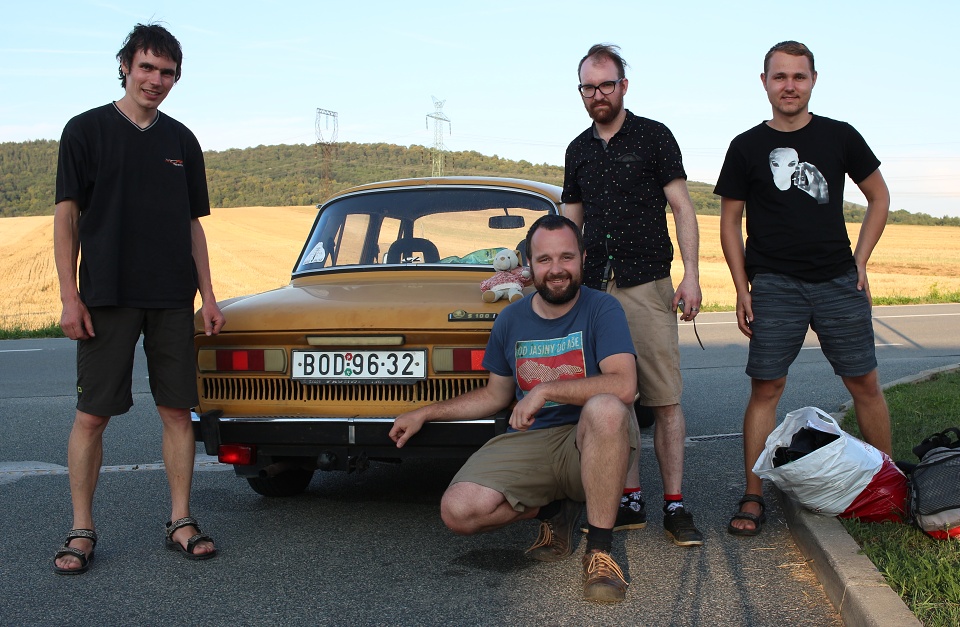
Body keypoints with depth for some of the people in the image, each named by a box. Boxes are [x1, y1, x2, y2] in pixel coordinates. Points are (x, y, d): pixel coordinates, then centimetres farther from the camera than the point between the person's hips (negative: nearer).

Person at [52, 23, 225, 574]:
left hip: (172, 300, 3)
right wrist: (70, 295, -9)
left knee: (178, 410, 3)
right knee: (92, 415, -2)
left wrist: (207, 295, 8)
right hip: (106, 299, -3)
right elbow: (67, 216, -1)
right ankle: (82, 531, 7)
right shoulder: (87, 130, 2)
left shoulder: (181, 141, 12)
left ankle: (181, 522, 12)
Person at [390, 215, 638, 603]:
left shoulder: (602, 310, -7)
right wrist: (424, 414, 19)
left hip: (588, 441, -4)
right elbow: (495, 396, 21)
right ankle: (553, 509, 10)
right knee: (458, 511, -20)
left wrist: (546, 389, -24)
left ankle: (599, 550, -26)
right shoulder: (512, 320, 8)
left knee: (605, 408, -40)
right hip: (528, 440, 4)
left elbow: (624, 386, -24)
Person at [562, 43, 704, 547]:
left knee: (665, 400, -6)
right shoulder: (578, 150, 17)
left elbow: (682, 208, 1)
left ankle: (674, 508, -2)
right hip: (594, 288, 4)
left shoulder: (654, 137, 4)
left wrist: (691, 275, -9)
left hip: (647, 285, -4)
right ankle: (630, 501, 10)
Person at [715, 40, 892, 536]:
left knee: (865, 384, 5)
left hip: (839, 283, 2)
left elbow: (879, 197, 15)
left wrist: (860, 262, 7)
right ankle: (754, 499, 1)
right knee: (765, 388, -4)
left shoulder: (839, 137, 7)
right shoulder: (747, 147, 4)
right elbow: (730, 222, 7)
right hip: (774, 286, -1)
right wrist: (742, 289, 0)